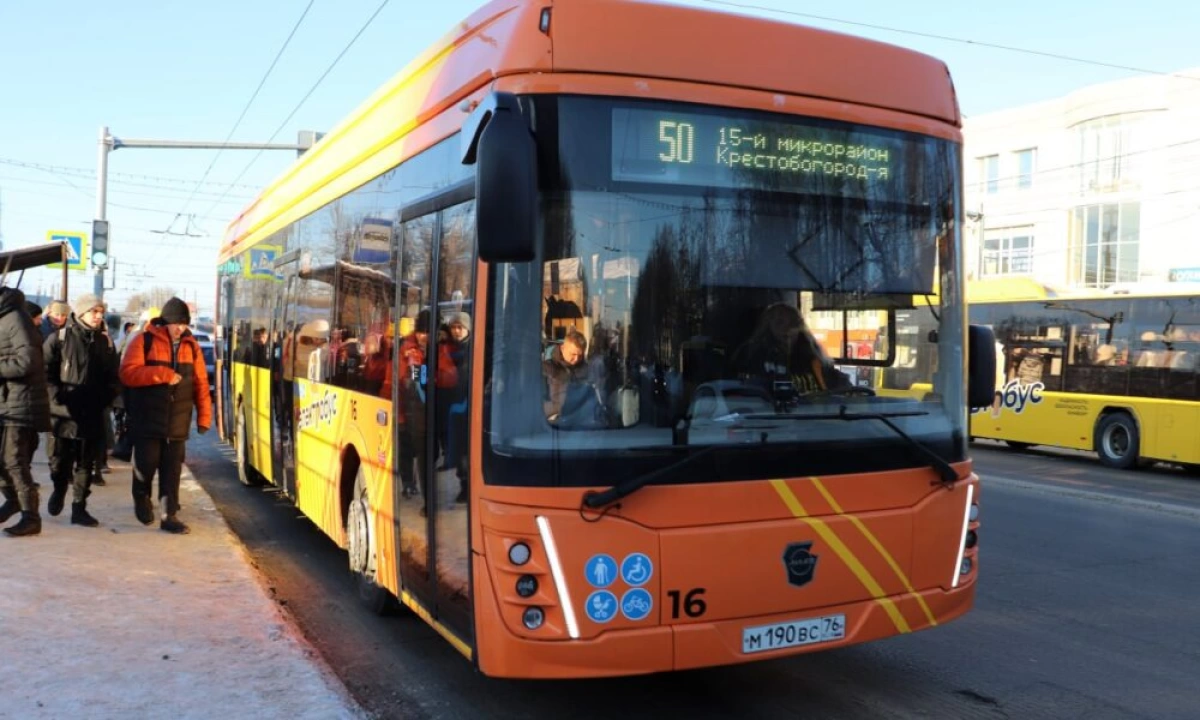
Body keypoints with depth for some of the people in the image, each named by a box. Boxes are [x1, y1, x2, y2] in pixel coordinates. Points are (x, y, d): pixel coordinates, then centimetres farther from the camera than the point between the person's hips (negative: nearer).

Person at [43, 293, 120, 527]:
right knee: (61, 460, 5)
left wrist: (104, 399, -1)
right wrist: (58, 396, -11)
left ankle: (79, 507, 11)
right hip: (65, 413, -3)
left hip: (94, 415, 3)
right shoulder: (60, 338, -2)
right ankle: (58, 490, 33)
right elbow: (46, 371, -4)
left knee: (87, 463, 4)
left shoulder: (106, 342, 9)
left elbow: (112, 377, 12)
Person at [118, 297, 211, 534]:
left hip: (177, 424, 3)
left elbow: (200, 383, 7)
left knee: (172, 470, 4)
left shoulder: (191, 346, 7)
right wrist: (163, 374, -23)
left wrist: (204, 416, 2)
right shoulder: (144, 342, -3)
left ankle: (170, 515, 11)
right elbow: (128, 374, -15)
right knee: (147, 464, 3)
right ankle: (142, 499, 33)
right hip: (148, 422, -3)